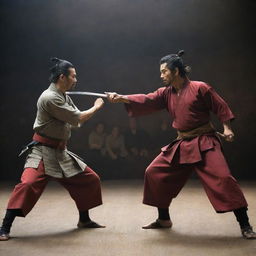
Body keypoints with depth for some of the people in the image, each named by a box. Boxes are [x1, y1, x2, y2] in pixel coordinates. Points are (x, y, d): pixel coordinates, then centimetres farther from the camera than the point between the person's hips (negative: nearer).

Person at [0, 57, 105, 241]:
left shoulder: (65, 97, 10)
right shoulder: (50, 98, -20)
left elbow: (76, 122, 12)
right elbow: (79, 119, -18)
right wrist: (96, 107, -3)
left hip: (61, 152, 9)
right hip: (43, 151, -9)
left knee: (90, 180, 11)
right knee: (28, 184, -27)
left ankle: (84, 220, 29)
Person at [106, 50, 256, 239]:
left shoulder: (200, 88, -8)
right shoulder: (166, 93, 7)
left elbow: (221, 107, -4)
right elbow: (146, 101, -2)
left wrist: (226, 128, -14)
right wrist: (121, 98, -13)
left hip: (204, 142, -6)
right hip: (181, 145, 7)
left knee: (223, 178, -20)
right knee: (154, 173, 5)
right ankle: (164, 220, 19)